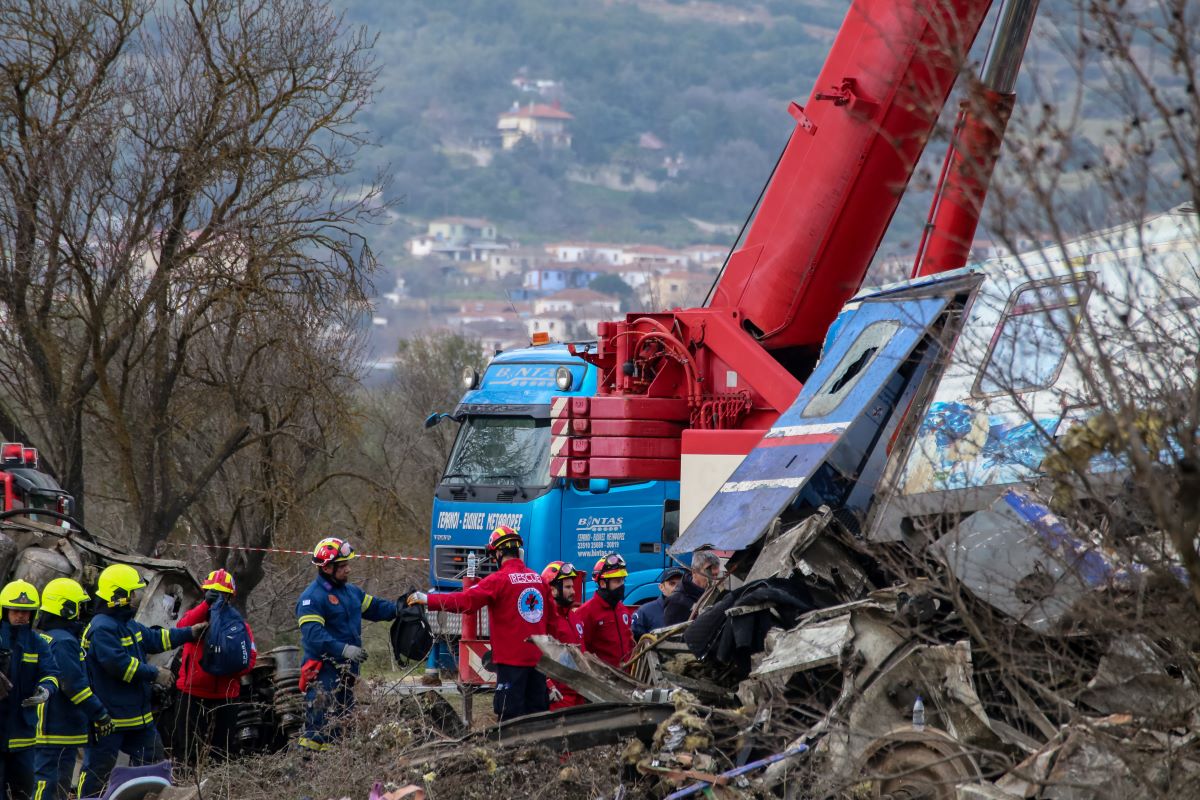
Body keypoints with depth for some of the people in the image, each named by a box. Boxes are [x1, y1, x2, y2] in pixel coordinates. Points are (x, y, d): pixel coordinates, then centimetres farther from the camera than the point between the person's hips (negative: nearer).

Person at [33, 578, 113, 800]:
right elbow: (74, 684, -22)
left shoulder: (44, 638, 16)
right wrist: (99, 713, -15)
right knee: (49, 781, -11)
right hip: (60, 729, -10)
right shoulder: (64, 642, -17)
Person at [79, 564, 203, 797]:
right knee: (97, 771, -3)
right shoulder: (102, 629, -21)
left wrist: (189, 633, 23)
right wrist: (155, 674, -18)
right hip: (108, 717, -10)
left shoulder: (128, 624, 13)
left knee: (154, 761, 16)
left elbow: (154, 639, 26)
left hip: (137, 714, 10)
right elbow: (120, 665, -27)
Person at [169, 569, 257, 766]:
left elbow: (250, 659, -1)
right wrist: (206, 604, -27)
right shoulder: (196, 615, 6)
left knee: (221, 750, 9)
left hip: (225, 696, 1)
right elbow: (182, 628, -18)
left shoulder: (239, 624, 6)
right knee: (187, 750, 2)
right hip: (191, 693, -1)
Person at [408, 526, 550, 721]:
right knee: (536, 711, 11)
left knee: (509, 712, -3)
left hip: (511, 658, -6)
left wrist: (427, 599, -14)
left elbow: (465, 601, -17)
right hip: (537, 657, 6)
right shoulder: (538, 579, 9)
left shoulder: (499, 580, -11)